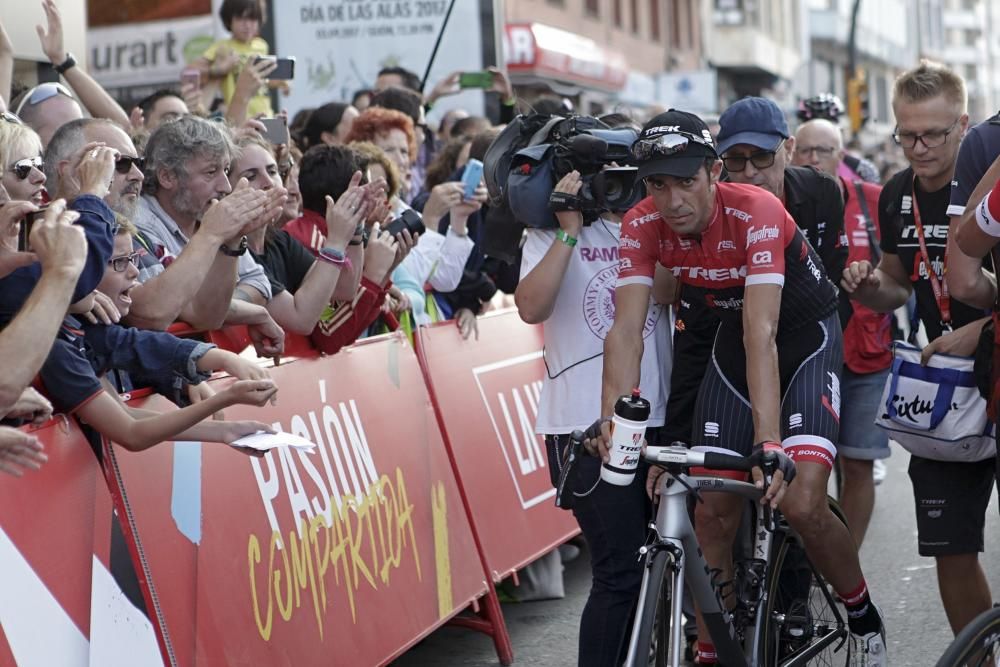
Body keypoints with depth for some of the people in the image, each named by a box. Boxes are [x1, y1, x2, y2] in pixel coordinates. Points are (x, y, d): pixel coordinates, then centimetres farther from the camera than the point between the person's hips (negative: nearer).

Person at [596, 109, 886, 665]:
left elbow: (761, 333, -40)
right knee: (712, 512, -2)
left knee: (801, 503, -19)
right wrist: (613, 422, -41)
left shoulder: (756, 213, -33)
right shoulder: (642, 226, -18)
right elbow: (627, 328, -25)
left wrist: (770, 444, -48)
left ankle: (863, 616, 8)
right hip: (733, 342, 5)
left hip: (808, 337, -5)